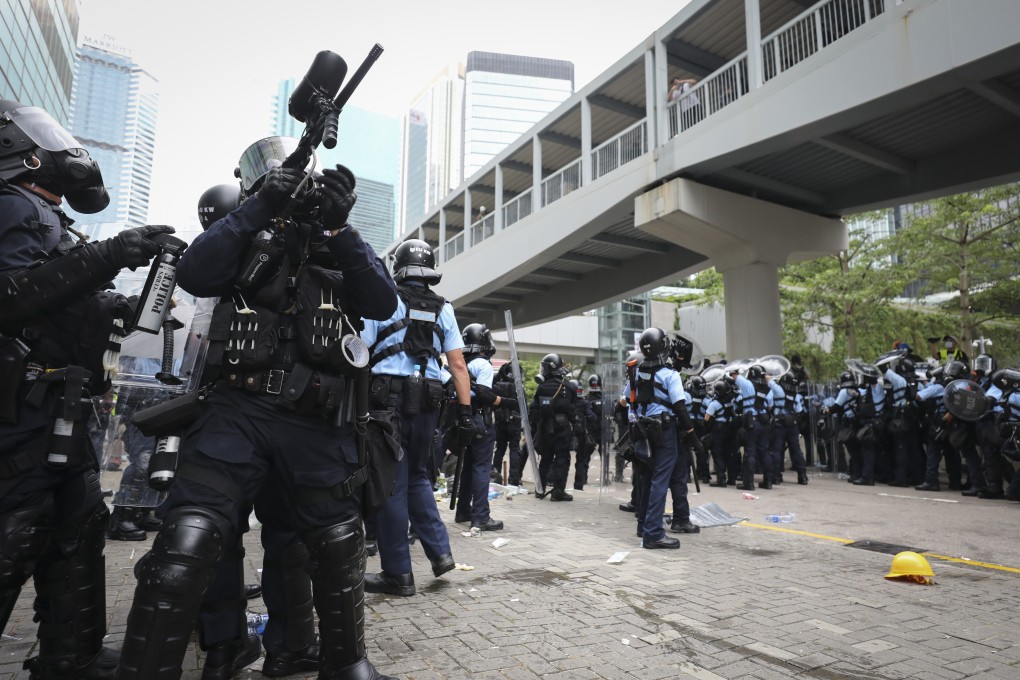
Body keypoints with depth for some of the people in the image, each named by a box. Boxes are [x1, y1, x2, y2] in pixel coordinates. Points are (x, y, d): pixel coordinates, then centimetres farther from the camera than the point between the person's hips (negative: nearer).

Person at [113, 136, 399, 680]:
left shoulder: (337, 248, 14)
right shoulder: (245, 240, 13)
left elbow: (383, 305, -3)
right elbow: (193, 276, -6)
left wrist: (339, 229, -12)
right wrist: (256, 212, -13)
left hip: (318, 422, 1)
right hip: (239, 409, -1)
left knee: (339, 548, 10)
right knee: (186, 545, -16)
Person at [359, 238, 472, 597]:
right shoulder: (443, 308, 12)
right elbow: (458, 364, 7)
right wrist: (465, 410, 7)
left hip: (389, 396, -4)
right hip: (428, 399, 4)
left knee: (391, 484, 2)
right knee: (418, 477, 20)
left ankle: (398, 574, 8)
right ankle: (440, 551, 13)